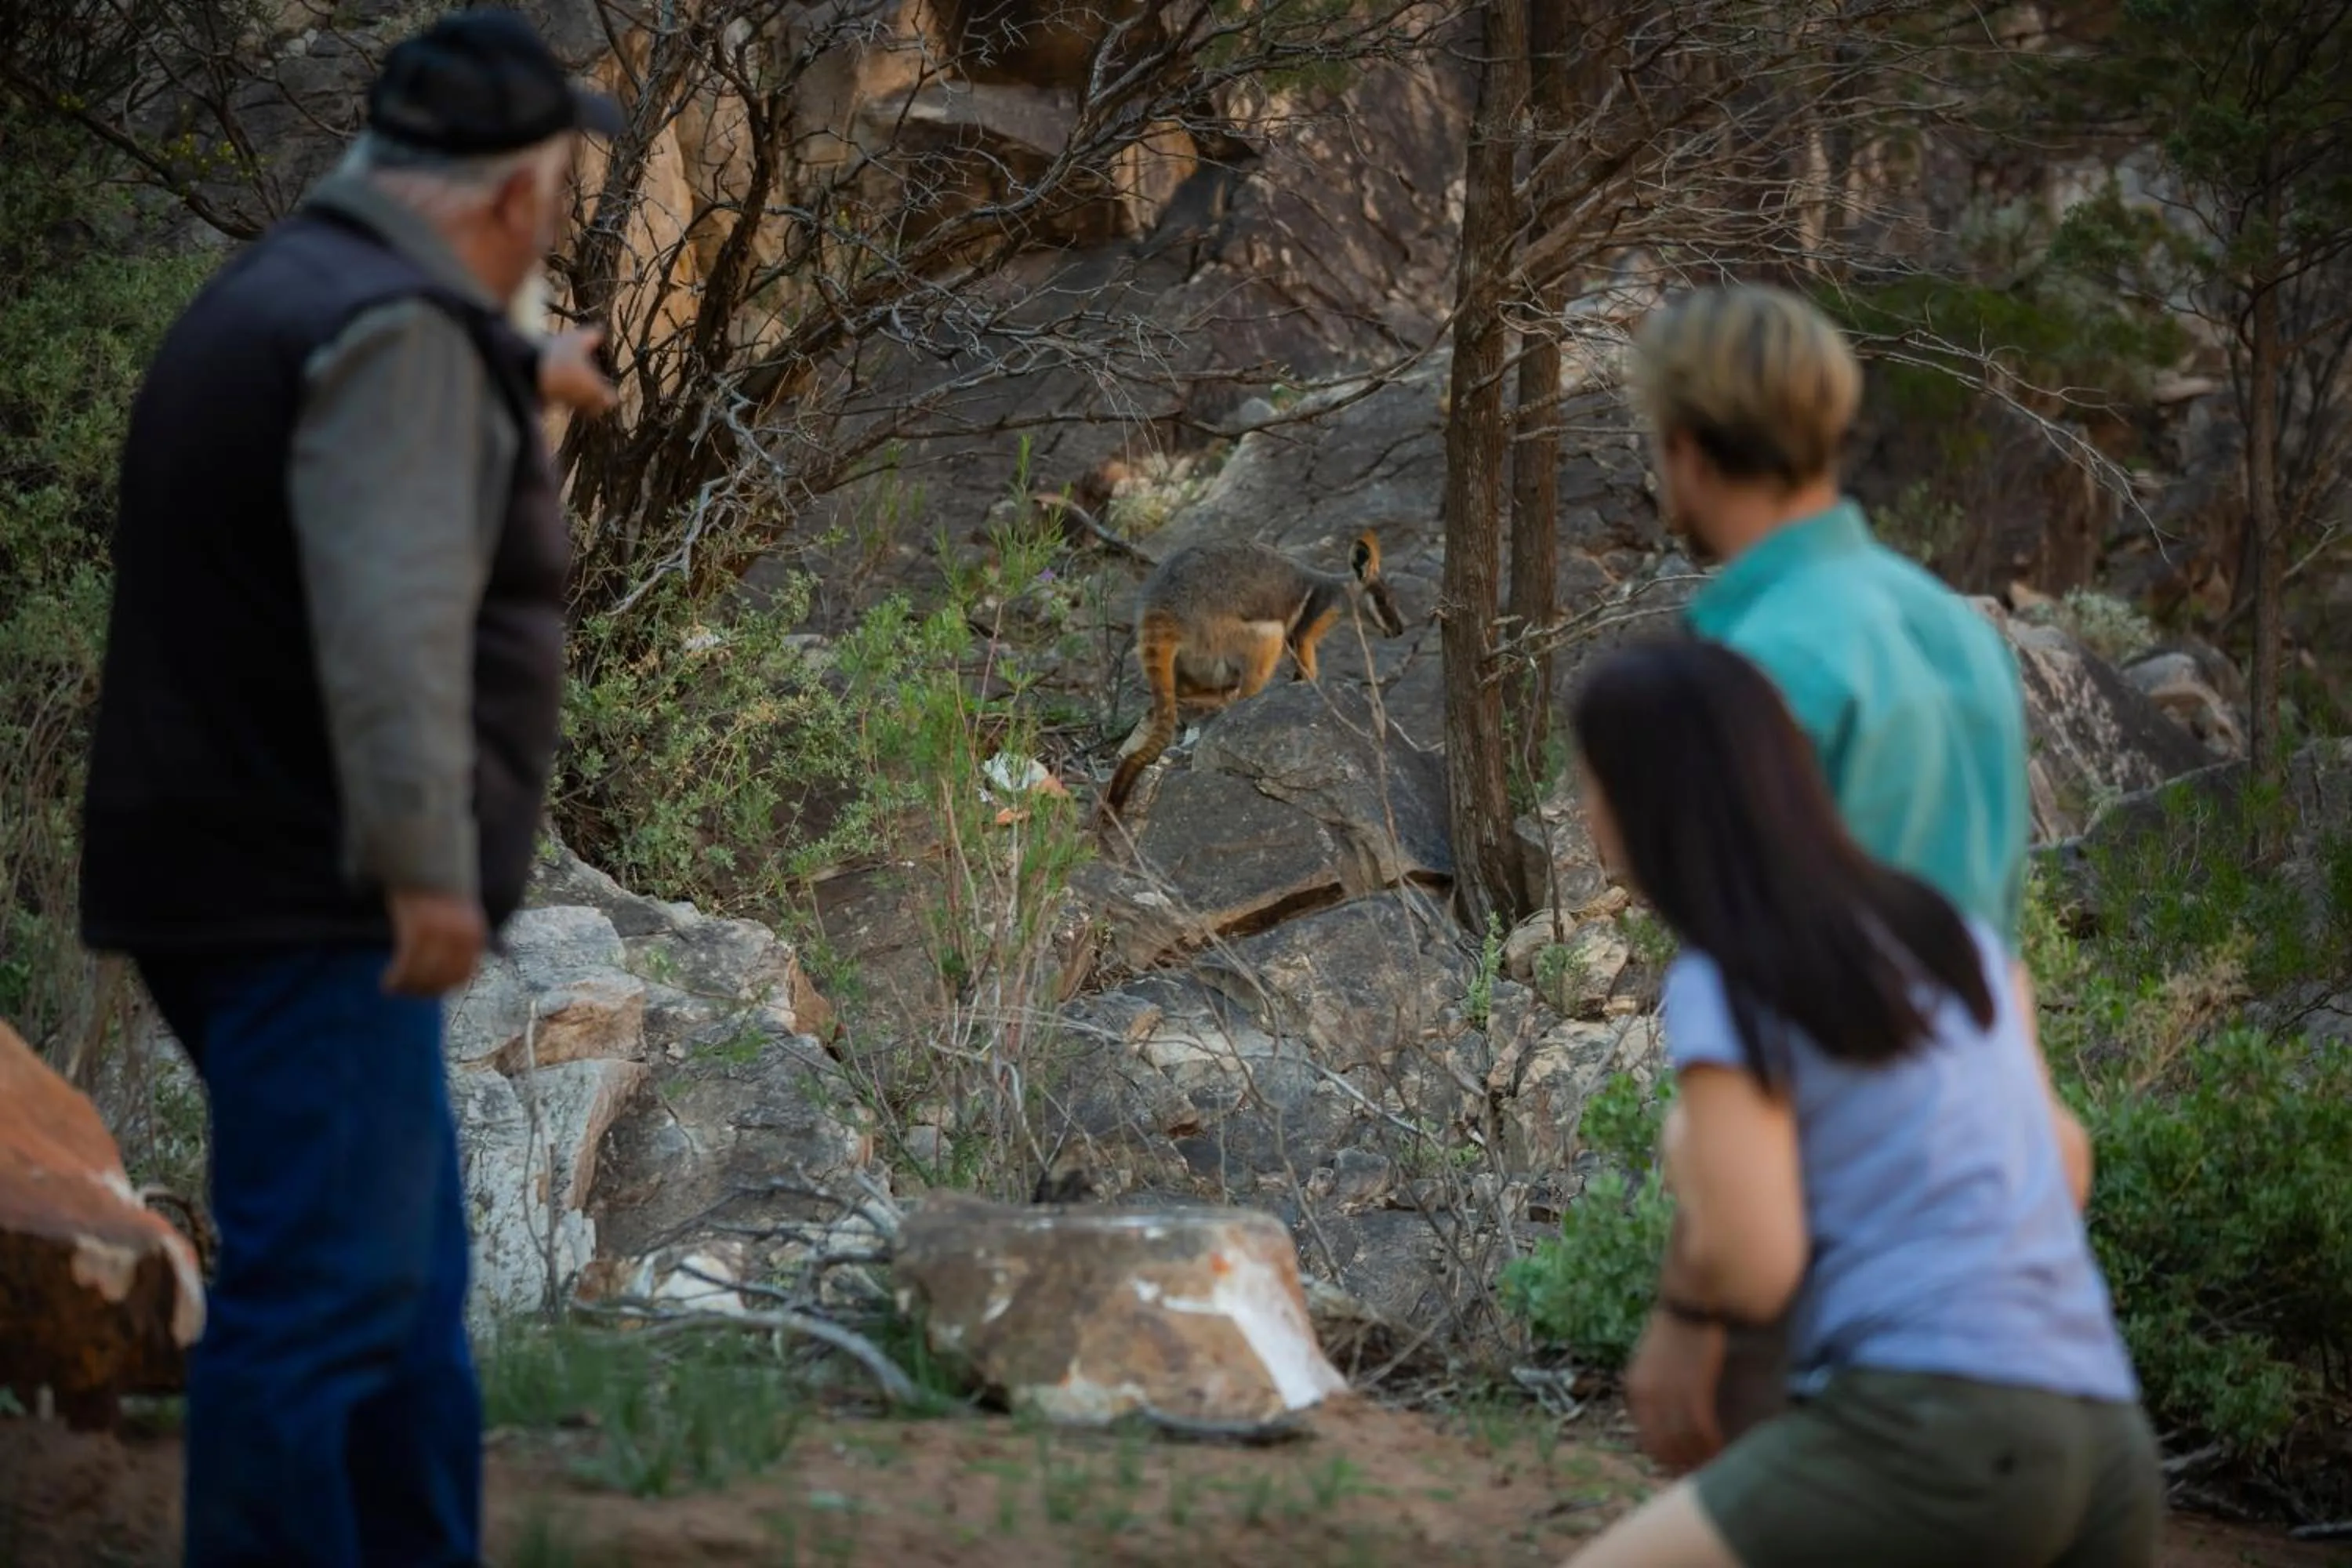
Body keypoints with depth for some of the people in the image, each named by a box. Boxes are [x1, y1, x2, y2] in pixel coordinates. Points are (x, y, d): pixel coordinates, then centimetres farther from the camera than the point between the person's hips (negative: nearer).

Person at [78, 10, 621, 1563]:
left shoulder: (296, 286, 17)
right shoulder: (401, 328, -16)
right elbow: (390, 607, -29)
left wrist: (517, 384, 54)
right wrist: (429, 862, -33)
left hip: (252, 886, 11)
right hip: (313, 904, -11)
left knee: (408, 1288, 17)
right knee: (323, 1300, -10)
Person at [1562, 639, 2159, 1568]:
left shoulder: (1725, 987, -3)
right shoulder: (1945, 931, 19)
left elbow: (1749, 1271, -9)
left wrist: (1685, 1166, 11)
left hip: (1932, 1430, -7)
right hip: (2102, 1449, 7)